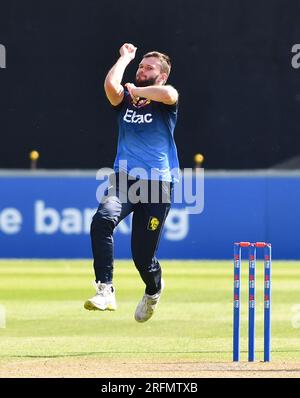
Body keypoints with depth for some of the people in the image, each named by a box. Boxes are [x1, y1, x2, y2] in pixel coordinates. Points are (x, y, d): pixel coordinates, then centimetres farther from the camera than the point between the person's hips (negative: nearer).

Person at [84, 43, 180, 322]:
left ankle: (154, 290, 37)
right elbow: (110, 85, -9)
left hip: (157, 182, -2)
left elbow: (169, 94, -22)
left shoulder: (164, 102, 5)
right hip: (123, 179, 3)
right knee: (102, 220, -31)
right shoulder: (125, 100, 14)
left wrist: (136, 91, -5)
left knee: (143, 256, 0)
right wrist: (125, 58, 6)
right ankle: (105, 291, -35)